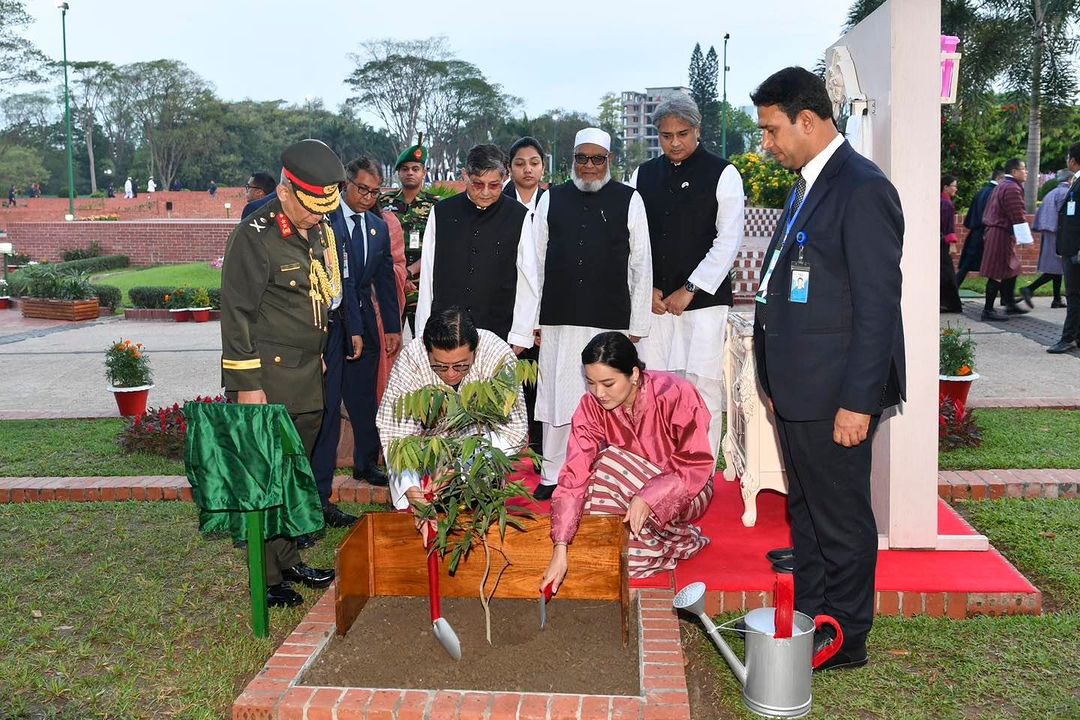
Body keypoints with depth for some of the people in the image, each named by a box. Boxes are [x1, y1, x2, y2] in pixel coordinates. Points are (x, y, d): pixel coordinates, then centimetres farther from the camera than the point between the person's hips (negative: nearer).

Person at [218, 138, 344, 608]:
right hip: (267, 379, -7)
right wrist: (246, 385, -15)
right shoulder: (254, 236, -13)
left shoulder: (321, 232, 11)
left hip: (309, 378, 8)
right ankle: (268, 578, 10)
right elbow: (236, 314, -14)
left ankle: (289, 560, 27)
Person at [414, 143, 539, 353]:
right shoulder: (441, 213, 7)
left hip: (498, 335, -1)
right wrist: (423, 333, 7)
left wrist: (520, 336, 0)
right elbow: (427, 276, 9)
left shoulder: (519, 217, 3)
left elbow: (527, 281, 3)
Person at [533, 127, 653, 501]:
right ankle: (552, 475, 18)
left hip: (611, 320, -1)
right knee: (557, 396, 6)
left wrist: (637, 325, 0)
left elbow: (641, 264, 3)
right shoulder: (551, 199, 10)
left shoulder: (629, 200, 5)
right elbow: (537, 262, 10)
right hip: (559, 318, 2)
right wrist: (533, 318, 6)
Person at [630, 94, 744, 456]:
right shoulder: (643, 175, 13)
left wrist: (689, 290, -9)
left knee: (702, 389, -6)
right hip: (654, 302, 4)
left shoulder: (723, 174, 1)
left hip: (703, 301, -3)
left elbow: (728, 241, -5)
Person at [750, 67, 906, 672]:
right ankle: (808, 619, 35)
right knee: (806, 510, 19)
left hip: (835, 395, -9)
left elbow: (877, 305, -18)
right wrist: (778, 383, 17)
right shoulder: (807, 186, 14)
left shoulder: (863, 189, -15)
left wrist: (857, 401, -20)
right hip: (799, 392, 10)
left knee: (842, 519, 5)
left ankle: (846, 639, 21)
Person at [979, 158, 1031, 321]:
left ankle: (1010, 304, 28)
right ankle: (988, 311, -2)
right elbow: (1018, 216, -21)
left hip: (994, 232, 11)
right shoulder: (1013, 188, -17)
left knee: (1012, 269, 19)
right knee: (997, 274, -6)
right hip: (1002, 236, -11)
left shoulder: (1001, 186, 16)